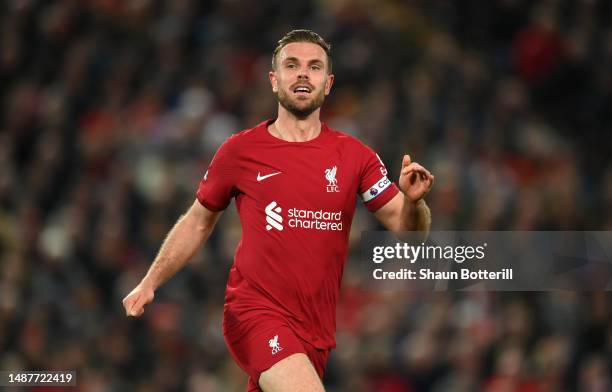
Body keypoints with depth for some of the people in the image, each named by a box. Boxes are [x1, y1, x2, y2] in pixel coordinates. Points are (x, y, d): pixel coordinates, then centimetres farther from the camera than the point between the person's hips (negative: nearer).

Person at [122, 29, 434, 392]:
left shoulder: (354, 155, 4)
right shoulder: (240, 151, 0)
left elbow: (406, 228, 2)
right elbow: (198, 222, 13)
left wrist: (413, 201, -20)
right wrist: (150, 283, 7)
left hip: (317, 327, 4)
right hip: (256, 311, -4)